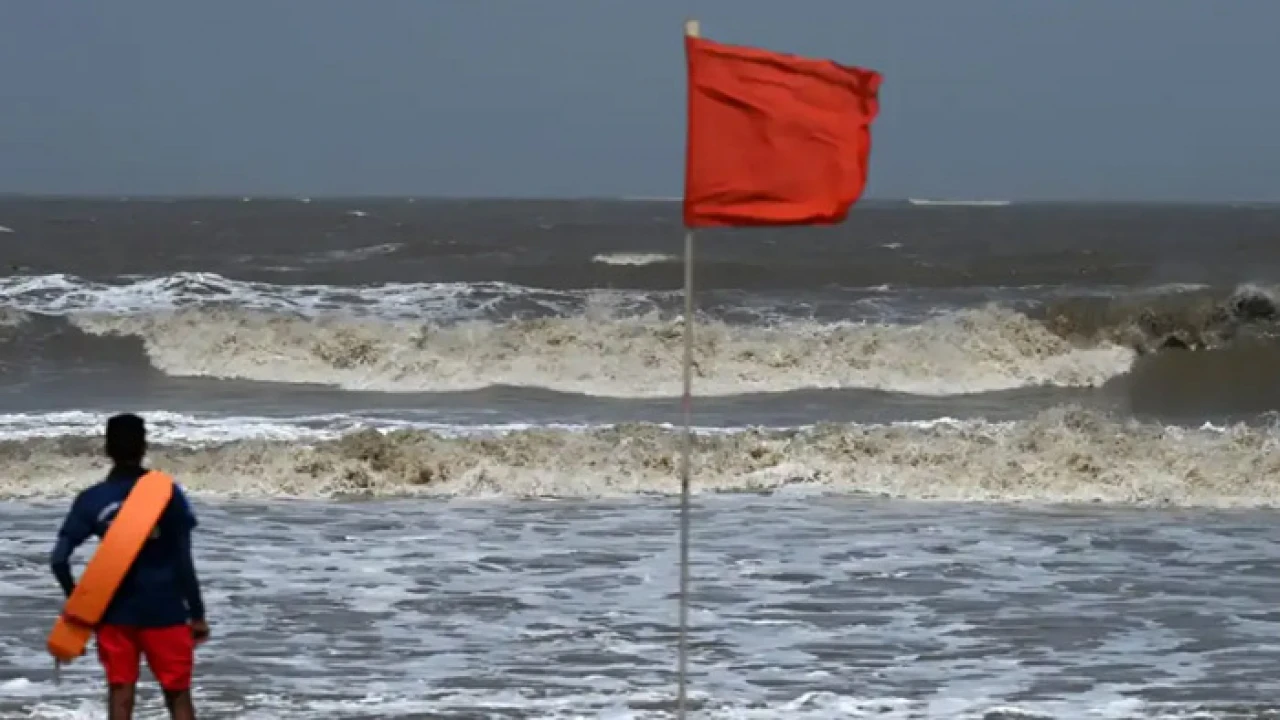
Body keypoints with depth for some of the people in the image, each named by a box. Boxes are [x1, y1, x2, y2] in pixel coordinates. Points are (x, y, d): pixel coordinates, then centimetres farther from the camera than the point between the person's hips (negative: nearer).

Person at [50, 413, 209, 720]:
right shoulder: (166, 493, -8)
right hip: (164, 611, -1)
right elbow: (184, 562, -8)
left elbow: (59, 559, -6)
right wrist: (197, 614, 1)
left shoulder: (91, 500, -3)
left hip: (114, 613, 1)